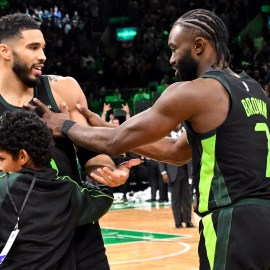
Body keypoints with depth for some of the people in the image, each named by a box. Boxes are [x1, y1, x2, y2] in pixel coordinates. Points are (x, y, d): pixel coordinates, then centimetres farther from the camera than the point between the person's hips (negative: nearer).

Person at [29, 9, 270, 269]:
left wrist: (65, 126, 14)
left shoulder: (192, 92, -9)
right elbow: (177, 151, 23)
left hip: (234, 222, -8)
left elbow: (115, 143, -3)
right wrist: (103, 128, 23)